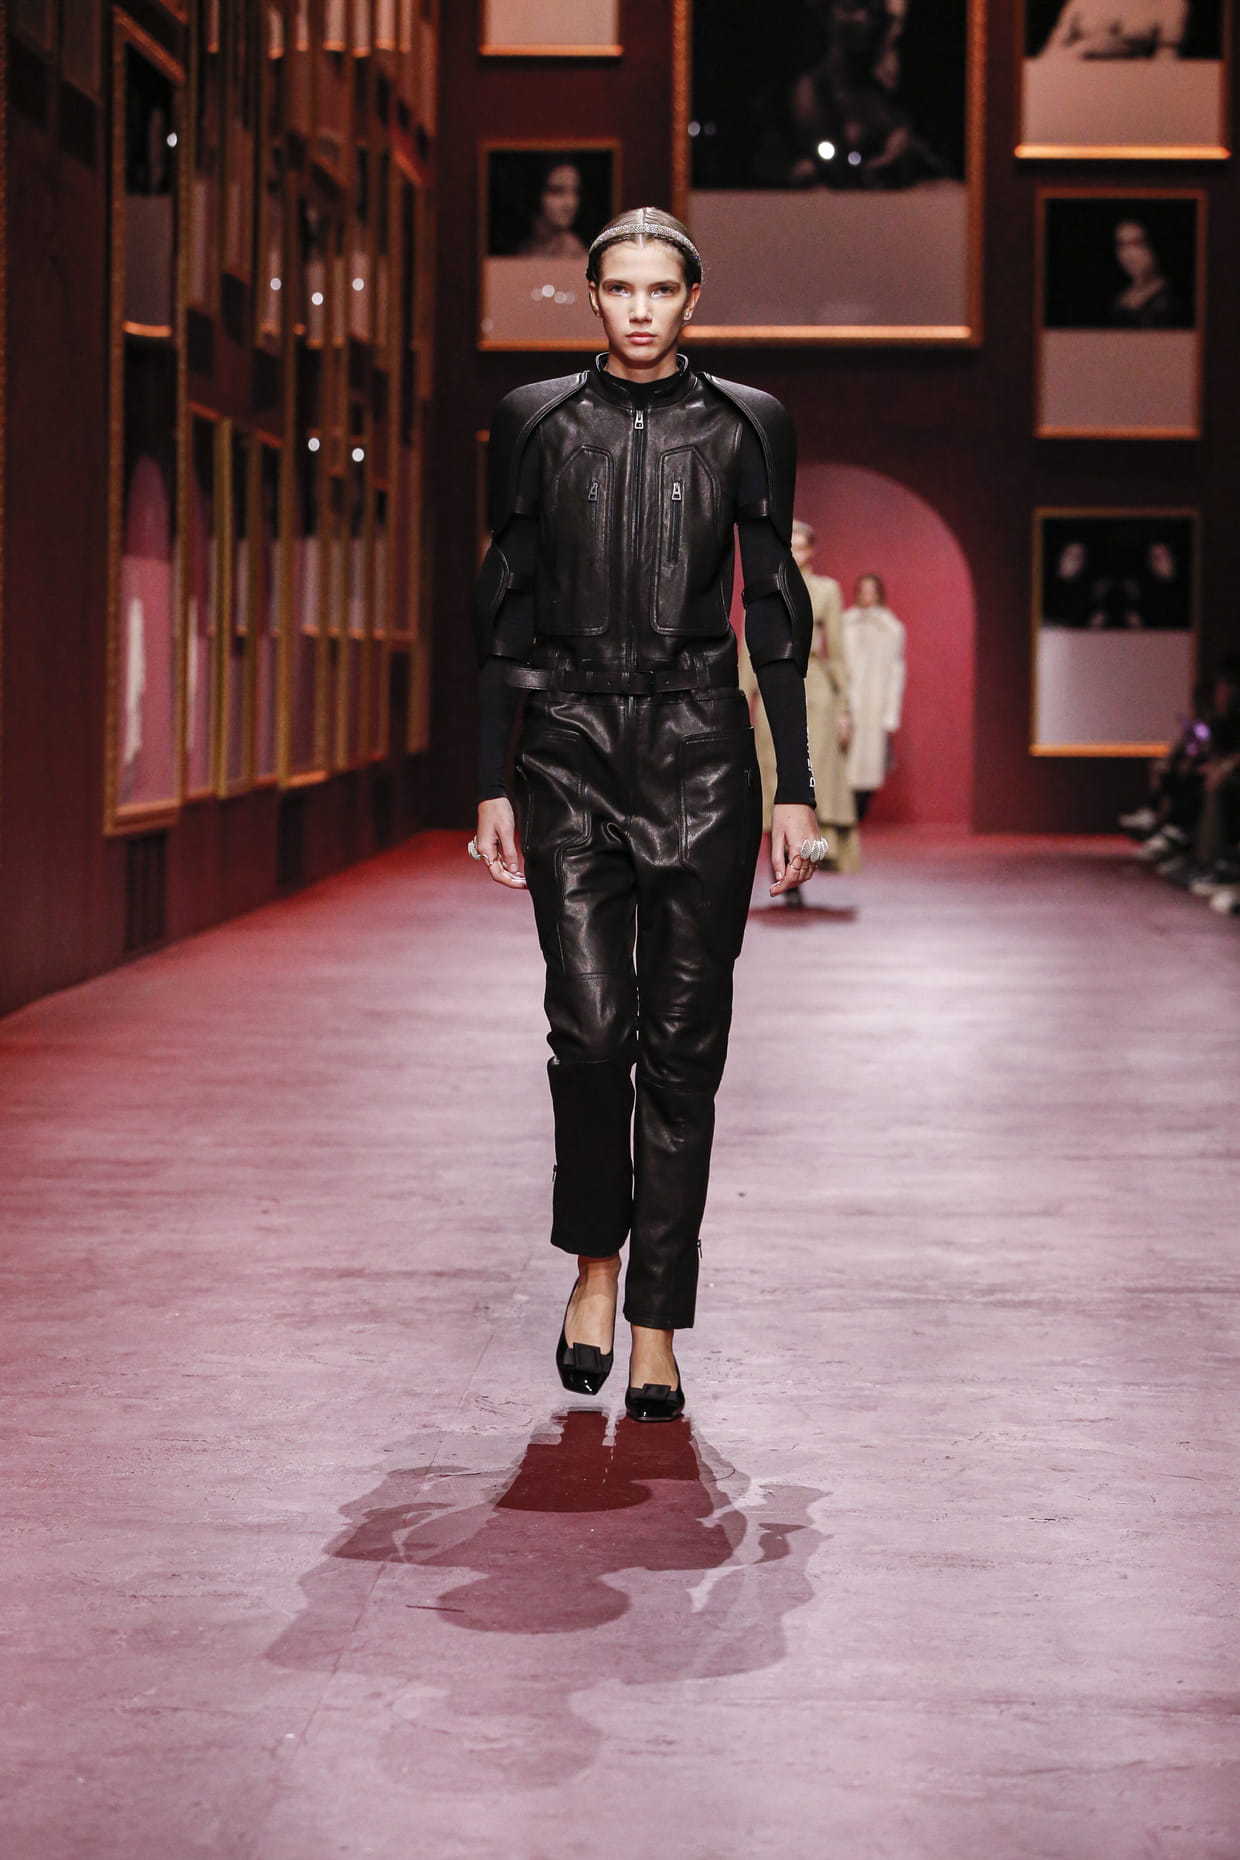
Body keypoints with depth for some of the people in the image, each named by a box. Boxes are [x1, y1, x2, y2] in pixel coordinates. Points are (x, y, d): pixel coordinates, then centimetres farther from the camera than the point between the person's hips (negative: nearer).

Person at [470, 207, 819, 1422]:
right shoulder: (538, 423, 6)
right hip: (571, 750, 0)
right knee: (590, 1024, -10)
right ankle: (595, 1260, 16)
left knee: (683, 1038, 0)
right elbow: (503, 611, 8)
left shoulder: (743, 428, 5)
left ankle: (657, 1325, 8)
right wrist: (491, 785, 3)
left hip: (699, 751, 0)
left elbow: (773, 615, 6)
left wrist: (795, 792, 1)